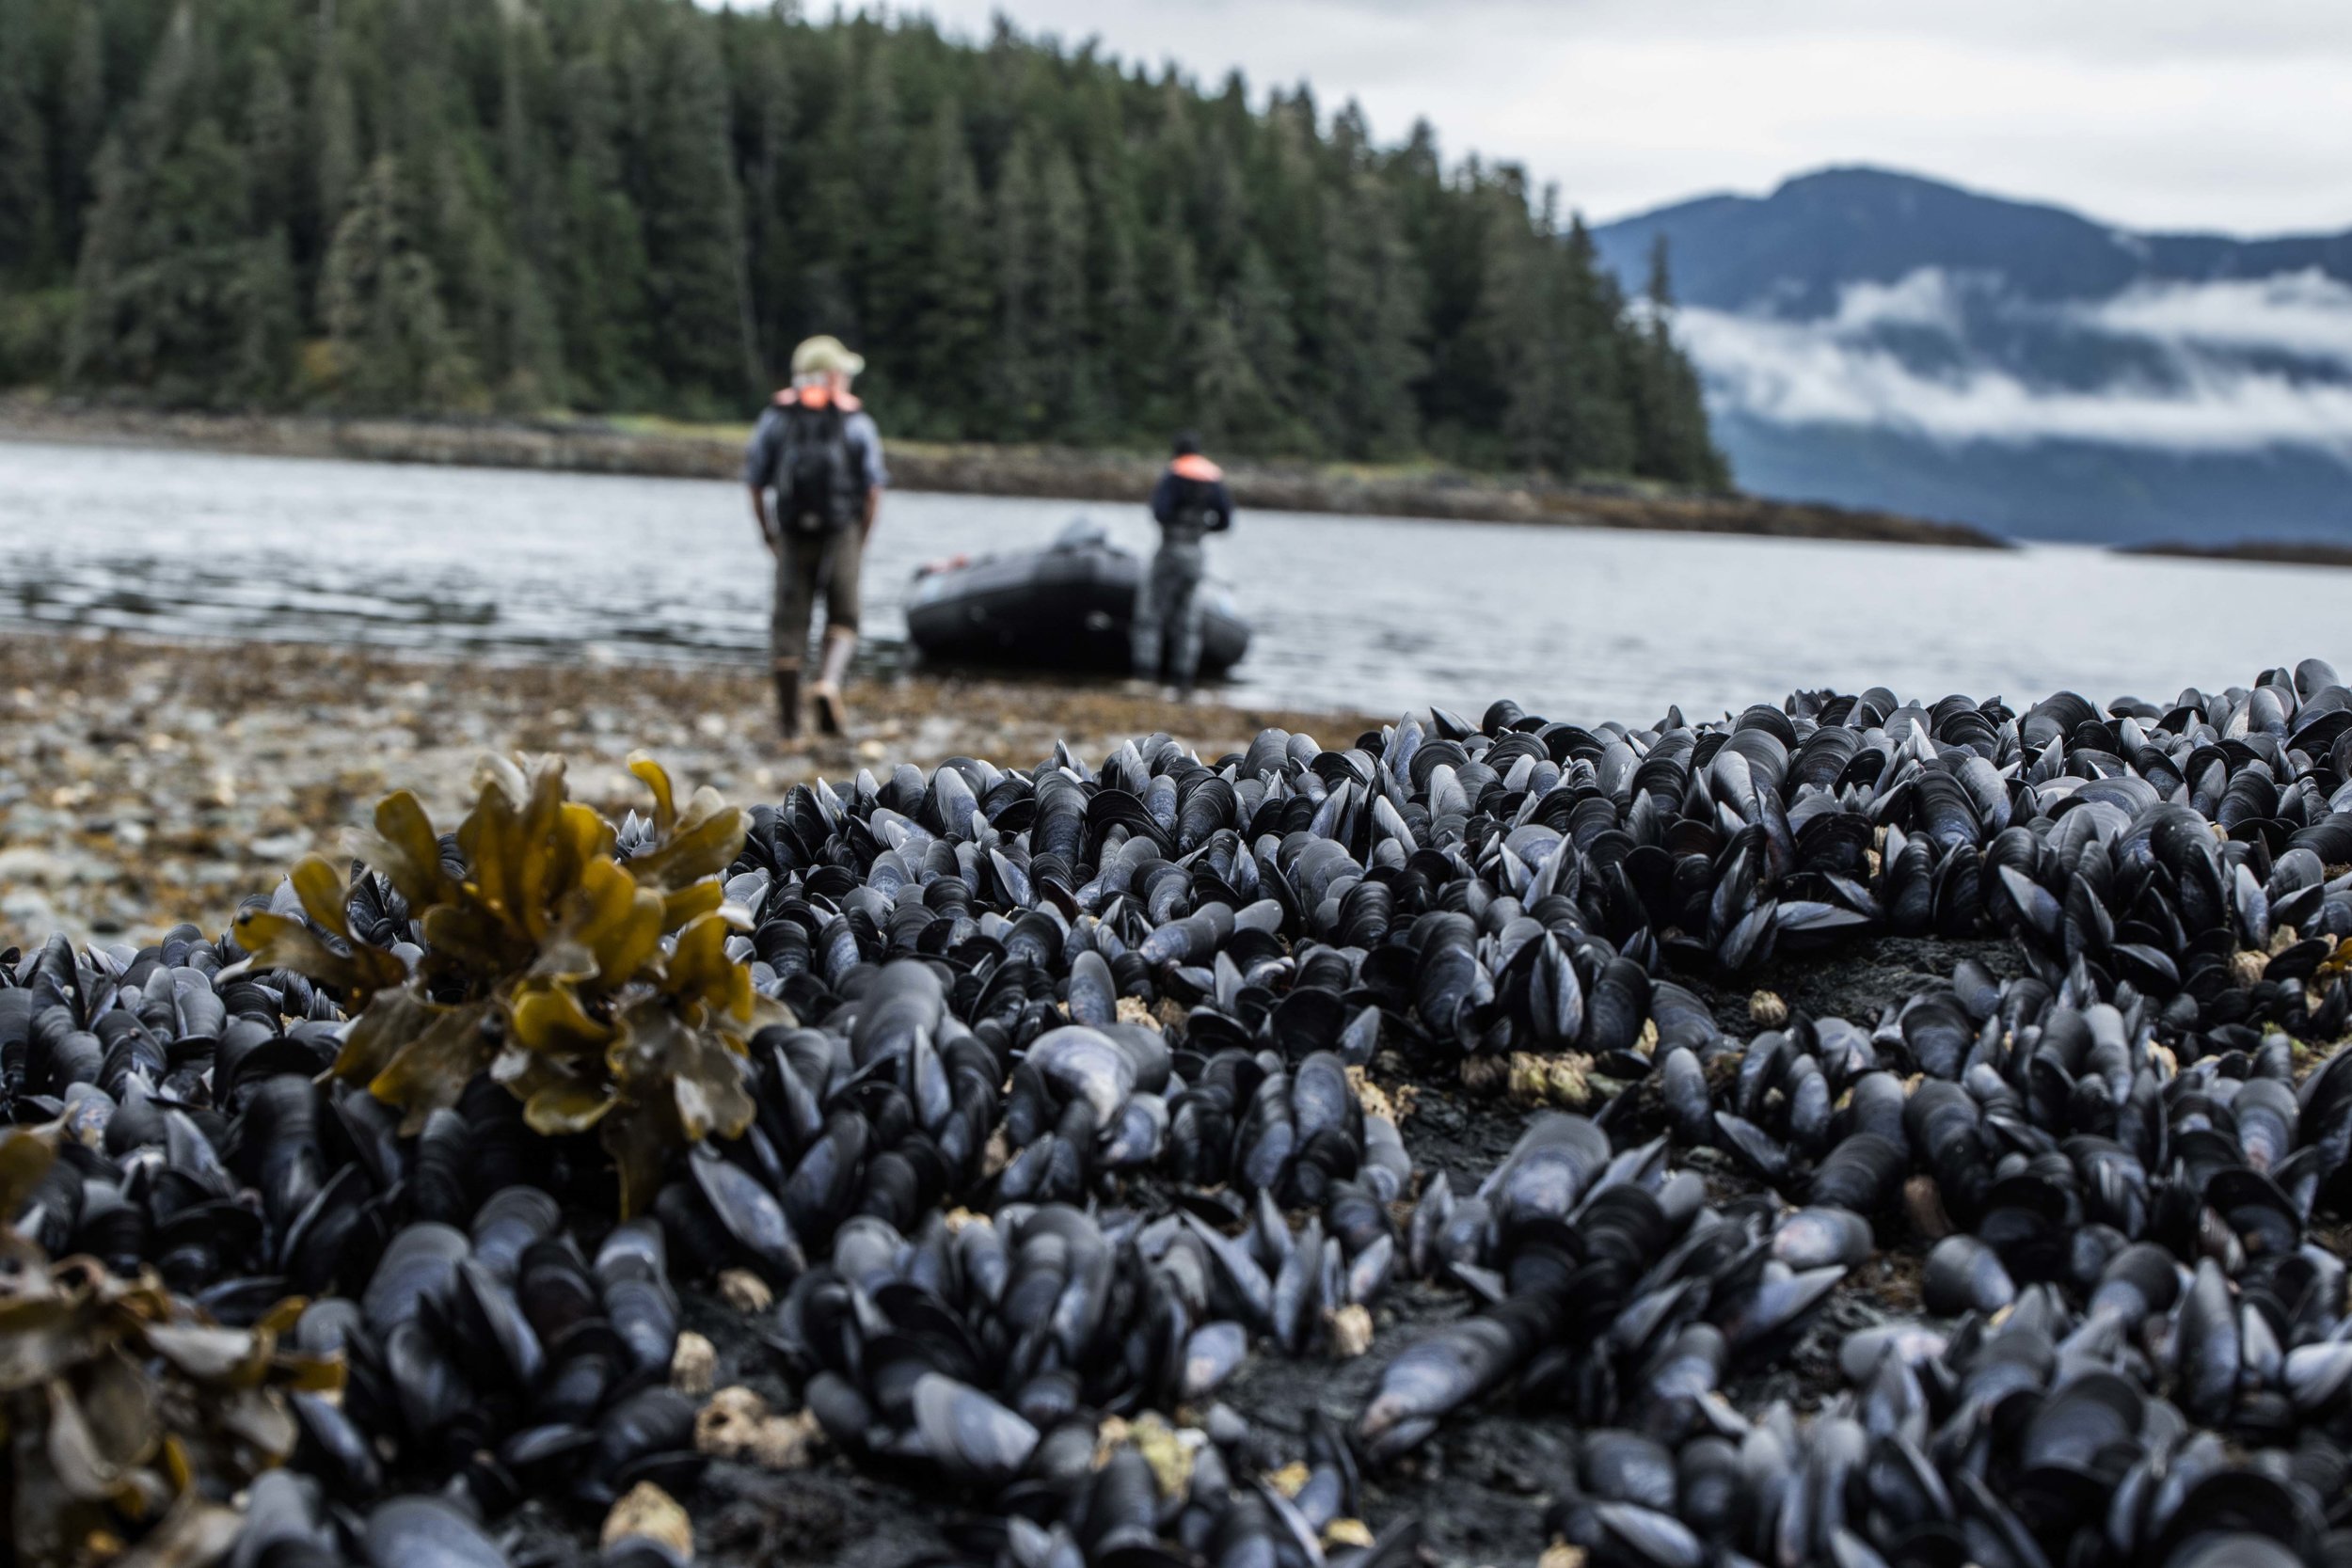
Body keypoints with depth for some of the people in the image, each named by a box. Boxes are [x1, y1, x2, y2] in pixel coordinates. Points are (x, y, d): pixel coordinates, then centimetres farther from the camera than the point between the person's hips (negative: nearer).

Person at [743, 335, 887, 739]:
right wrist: (860, 540, 10)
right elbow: (873, 491, -1)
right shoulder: (857, 421, 2)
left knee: (789, 622, 6)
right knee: (842, 620, 8)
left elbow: (755, 484, 6)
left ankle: (788, 717, 6)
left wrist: (769, 535, 15)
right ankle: (827, 684, -18)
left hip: (792, 535, 2)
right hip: (841, 533, -2)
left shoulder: (775, 417, 7)